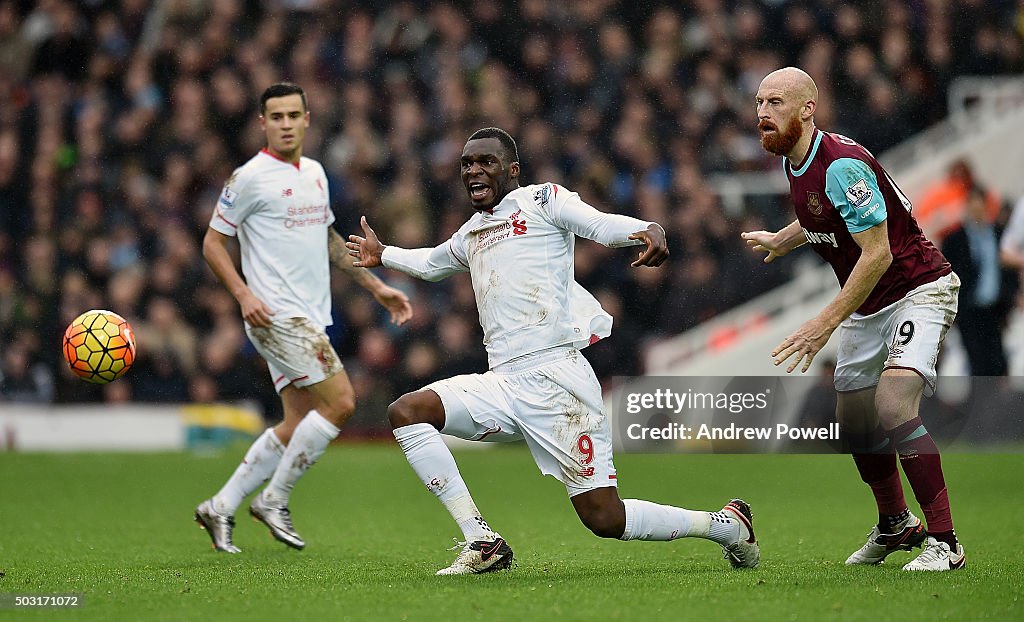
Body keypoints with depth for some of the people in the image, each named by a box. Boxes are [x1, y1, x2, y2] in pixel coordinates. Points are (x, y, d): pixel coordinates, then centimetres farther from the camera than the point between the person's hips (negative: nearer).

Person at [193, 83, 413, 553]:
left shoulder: (314, 173, 14)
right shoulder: (249, 178, -8)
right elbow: (212, 243, -5)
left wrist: (376, 287, 23)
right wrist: (244, 295, -18)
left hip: (310, 318, 8)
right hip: (278, 316, -8)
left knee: (298, 425, 6)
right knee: (340, 402, -15)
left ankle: (220, 507, 13)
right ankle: (273, 499, -4)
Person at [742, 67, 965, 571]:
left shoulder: (842, 165, -26)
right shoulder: (794, 162, 3)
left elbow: (877, 254, -27)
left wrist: (825, 324, -27)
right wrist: (780, 241, 34)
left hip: (918, 290, -10)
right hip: (867, 308, 10)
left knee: (893, 407, -26)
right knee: (854, 422, 13)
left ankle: (944, 542, -21)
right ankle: (896, 526, 35)